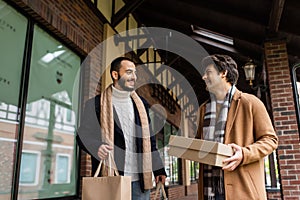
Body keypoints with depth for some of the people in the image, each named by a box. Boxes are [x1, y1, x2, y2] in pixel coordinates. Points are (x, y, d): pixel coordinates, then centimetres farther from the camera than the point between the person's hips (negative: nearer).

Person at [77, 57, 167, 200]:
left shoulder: (141, 104, 13)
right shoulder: (96, 104, 0)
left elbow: (149, 139, 14)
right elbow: (83, 135, 0)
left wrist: (158, 170, 8)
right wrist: (97, 147, -22)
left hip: (140, 179, 4)